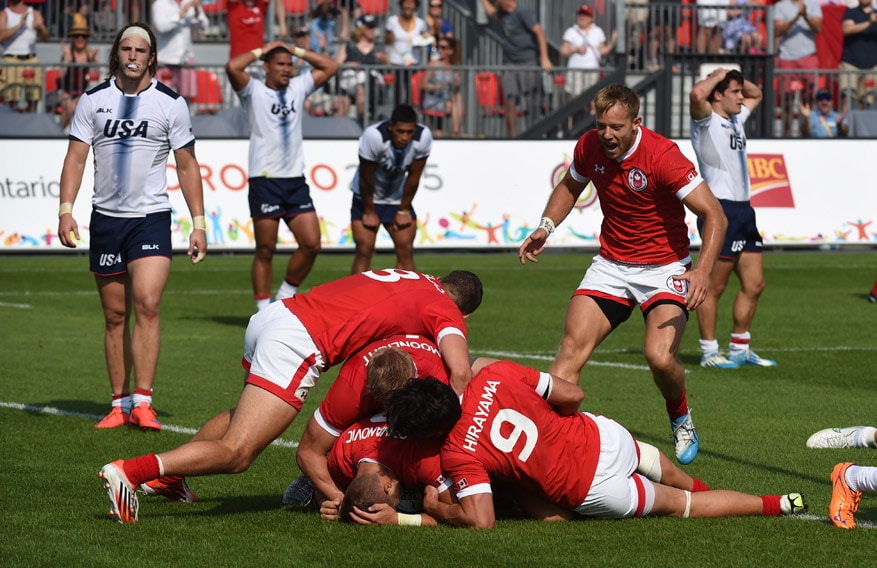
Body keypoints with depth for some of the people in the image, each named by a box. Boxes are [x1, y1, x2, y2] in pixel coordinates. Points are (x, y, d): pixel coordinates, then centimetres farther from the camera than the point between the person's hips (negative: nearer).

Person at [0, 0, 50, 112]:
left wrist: (41, 27, -16)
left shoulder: (35, 14, 14)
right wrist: (19, 25, -17)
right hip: (11, 61, -3)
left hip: (31, 61, 3)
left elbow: (45, 38, 5)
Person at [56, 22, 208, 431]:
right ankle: (120, 404, 11)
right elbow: (76, 156, 2)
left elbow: (187, 166, 5)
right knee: (115, 316, 5)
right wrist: (66, 209, -10)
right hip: (105, 217, 2)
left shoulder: (171, 103, 1)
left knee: (147, 305, -17)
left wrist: (198, 222, -1)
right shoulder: (92, 100, 4)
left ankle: (142, 402, -18)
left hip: (151, 217, -2)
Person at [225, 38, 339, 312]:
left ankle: (286, 295, 15)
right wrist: (261, 51, -4)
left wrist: (296, 51, 11)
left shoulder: (298, 87, 15)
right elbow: (232, 67, -18)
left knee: (311, 244, -3)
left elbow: (330, 66, 18)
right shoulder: (253, 91, 0)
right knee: (265, 250, -2)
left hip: (295, 181, 5)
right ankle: (264, 310, 3)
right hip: (265, 181, -5)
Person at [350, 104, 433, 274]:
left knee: (406, 250, -2)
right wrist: (369, 212, -11)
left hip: (398, 198, 3)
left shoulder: (424, 137, -24)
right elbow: (366, 177, -21)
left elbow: (413, 177, -11)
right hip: (368, 198, -3)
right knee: (364, 249, -10)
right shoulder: (374, 136, -34)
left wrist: (404, 210, -3)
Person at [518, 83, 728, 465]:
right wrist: (546, 227, 3)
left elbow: (714, 215, -25)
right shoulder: (589, 147, -6)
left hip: (664, 268, -4)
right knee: (572, 347, -14)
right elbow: (570, 186, 19)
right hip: (611, 265, 4)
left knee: (660, 356, -23)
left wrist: (703, 269, -39)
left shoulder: (661, 155, -22)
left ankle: (681, 420, 9)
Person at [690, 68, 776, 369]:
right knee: (714, 286, -4)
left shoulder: (736, 119, 19)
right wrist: (718, 75, -10)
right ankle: (709, 352, 2)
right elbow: (697, 94, -28)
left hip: (744, 211, 9)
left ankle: (740, 349, 19)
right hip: (720, 210, -9)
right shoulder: (707, 120, -6)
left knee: (754, 285, 10)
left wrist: (736, 77, 18)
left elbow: (756, 94, 38)